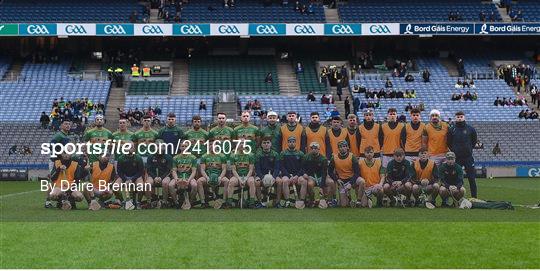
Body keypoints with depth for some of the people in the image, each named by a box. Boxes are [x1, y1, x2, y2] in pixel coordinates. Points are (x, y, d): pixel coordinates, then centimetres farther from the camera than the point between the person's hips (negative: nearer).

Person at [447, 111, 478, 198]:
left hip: (468, 157, 0)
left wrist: (469, 148, 9)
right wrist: (454, 150, 6)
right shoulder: (452, 129, 3)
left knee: (472, 178, 0)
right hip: (456, 157, 0)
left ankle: (474, 197, 6)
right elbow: (449, 142, 11)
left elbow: (474, 140, 15)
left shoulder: (470, 129, 3)